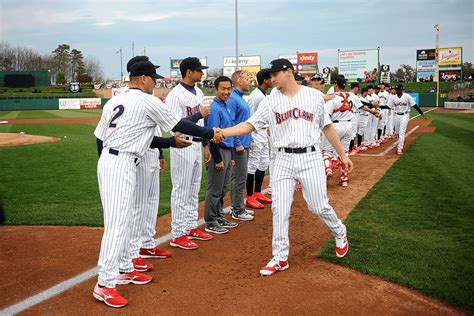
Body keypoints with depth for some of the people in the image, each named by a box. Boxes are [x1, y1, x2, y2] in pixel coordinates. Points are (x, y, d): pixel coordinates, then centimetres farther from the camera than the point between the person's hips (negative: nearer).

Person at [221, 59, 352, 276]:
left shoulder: (314, 95, 4)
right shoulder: (270, 101, 5)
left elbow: (327, 127, 10)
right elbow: (249, 125, -2)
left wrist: (343, 155, 11)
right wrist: (221, 132, -16)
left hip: (310, 158, -1)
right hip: (283, 160, 2)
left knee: (319, 206, 3)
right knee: (279, 210, 1)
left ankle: (340, 234, 34)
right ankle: (280, 258, 13)